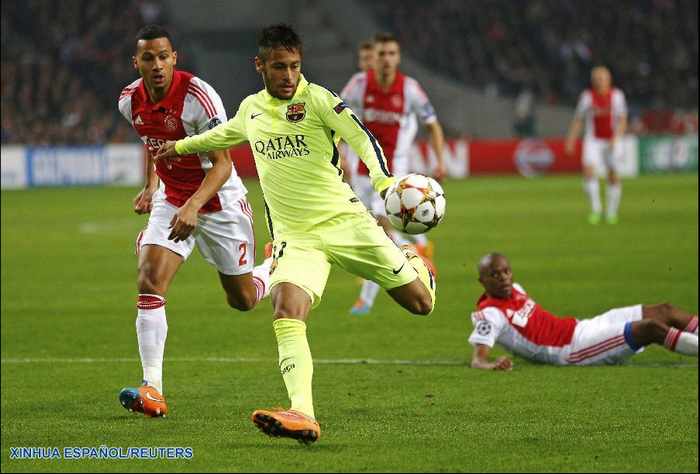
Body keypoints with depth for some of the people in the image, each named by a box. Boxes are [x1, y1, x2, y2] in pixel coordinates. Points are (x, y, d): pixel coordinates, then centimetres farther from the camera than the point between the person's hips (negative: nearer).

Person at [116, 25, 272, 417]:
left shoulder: (198, 97, -26)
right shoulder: (130, 100, -7)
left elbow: (222, 164, -26)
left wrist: (193, 206, -39)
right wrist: (151, 185, 9)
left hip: (219, 201, -4)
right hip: (170, 201, 4)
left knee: (243, 299, 10)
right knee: (150, 284, -19)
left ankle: (277, 266, 47)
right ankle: (153, 388, -22)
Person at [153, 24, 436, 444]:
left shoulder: (316, 98, -8)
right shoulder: (251, 108, 9)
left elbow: (362, 139, -17)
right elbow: (227, 134, 33)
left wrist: (383, 181, -36)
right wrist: (183, 146, 46)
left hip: (344, 221, -3)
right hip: (294, 236, 3)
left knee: (421, 303, 1)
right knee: (287, 312, -27)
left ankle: (414, 264, 40)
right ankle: (304, 416, -38)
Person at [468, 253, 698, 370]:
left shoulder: (514, 290, 10)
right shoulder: (489, 314, -16)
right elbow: (477, 360, -26)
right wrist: (494, 365, -47)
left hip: (579, 327, 9)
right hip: (571, 350, -9)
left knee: (664, 312, 6)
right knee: (653, 328, -20)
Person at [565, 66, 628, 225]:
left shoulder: (617, 95, -3)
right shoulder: (587, 96, -2)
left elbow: (623, 120, -5)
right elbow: (578, 119, 4)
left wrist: (617, 137, -21)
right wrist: (571, 140, -2)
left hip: (613, 141, 1)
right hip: (593, 140, -1)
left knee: (614, 176, 4)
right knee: (589, 170, -22)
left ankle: (612, 212, 20)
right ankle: (596, 207, -14)